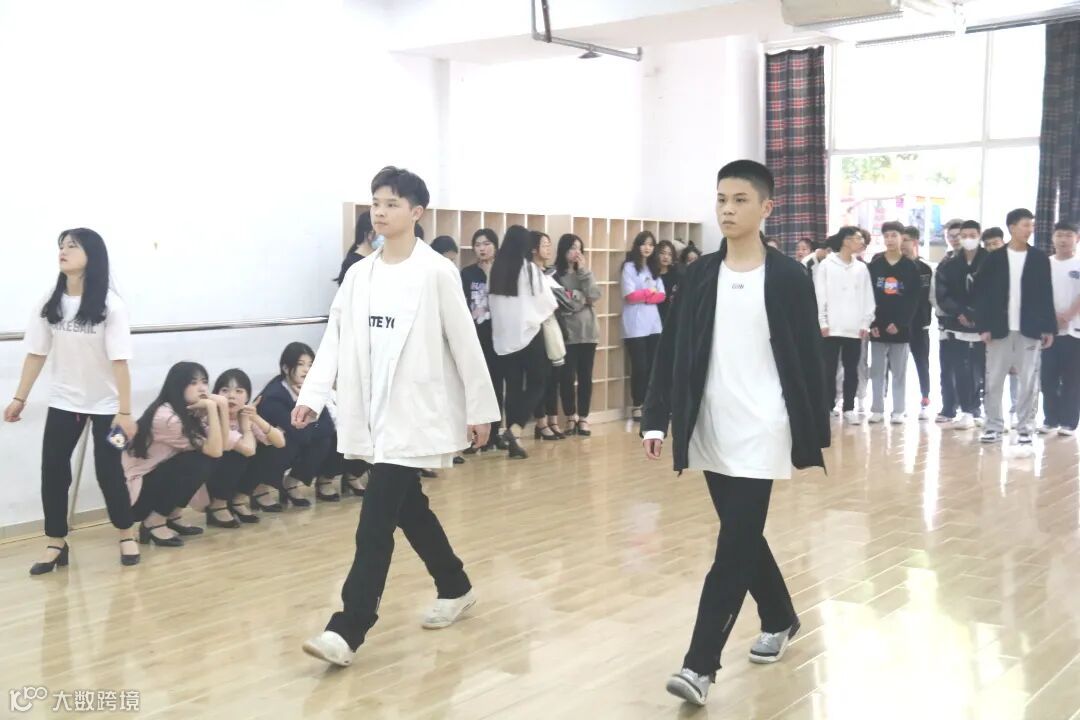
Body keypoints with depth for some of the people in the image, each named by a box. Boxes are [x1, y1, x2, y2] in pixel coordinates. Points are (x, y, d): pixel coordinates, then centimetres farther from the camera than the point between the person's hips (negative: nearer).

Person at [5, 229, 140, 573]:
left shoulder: (110, 306, -15)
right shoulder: (49, 304, -3)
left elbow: (119, 361, -18)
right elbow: (36, 354, 2)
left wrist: (125, 411, -21)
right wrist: (19, 398, 1)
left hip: (105, 403, -3)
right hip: (63, 401, 4)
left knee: (109, 471, 3)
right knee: (52, 470, 0)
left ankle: (126, 536, 23)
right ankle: (55, 544, 11)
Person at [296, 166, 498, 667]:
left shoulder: (437, 273, -9)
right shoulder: (359, 275, 7)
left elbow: (464, 343, -6)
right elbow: (335, 339, 5)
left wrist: (480, 408, -3)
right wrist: (312, 395, -6)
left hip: (415, 412, -6)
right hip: (373, 413, 6)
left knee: (375, 523, -10)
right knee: (408, 509, 17)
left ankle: (347, 631, -6)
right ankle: (455, 588, 37)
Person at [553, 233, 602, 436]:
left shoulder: (585, 273, 12)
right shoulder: (555, 275, -3)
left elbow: (594, 295, -4)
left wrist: (583, 270, -6)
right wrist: (582, 299, -8)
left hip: (588, 332, 4)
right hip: (566, 333, -4)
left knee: (585, 377, 6)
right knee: (567, 377, -1)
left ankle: (583, 418, 13)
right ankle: (571, 417, 13)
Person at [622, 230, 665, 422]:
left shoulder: (654, 268, 14)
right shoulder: (629, 267, -3)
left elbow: (661, 296, 6)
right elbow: (630, 295, -13)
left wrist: (644, 297, -10)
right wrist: (649, 292, -1)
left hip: (653, 324, 6)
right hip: (635, 326, -5)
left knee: (652, 367, 5)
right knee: (639, 367, -4)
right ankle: (637, 406, 3)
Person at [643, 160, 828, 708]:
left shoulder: (788, 277, -4)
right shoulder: (699, 275, 5)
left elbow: (810, 359, -2)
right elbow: (671, 352, 6)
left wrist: (814, 437, -3)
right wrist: (657, 419, 0)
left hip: (762, 431, -4)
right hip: (710, 430, 4)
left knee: (735, 544, -7)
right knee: (742, 536, 16)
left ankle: (700, 663, -4)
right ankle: (780, 618, 38)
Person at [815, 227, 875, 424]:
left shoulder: (861, 268, 9)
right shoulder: (827, 265, 1)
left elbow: (868, 297, 9)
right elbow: (820, 295, -1)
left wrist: (866, 323, 2)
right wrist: (823, 322, -7)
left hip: (855, 329, 3)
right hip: (832, 328, -3)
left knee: (851, 370, 7)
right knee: (830, 369, 0)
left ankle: (849, 408, 14)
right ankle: (828, 407, 6)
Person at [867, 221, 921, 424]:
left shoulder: (911, 267, 1)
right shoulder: (874, 265, 4)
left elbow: (914, 300, -3)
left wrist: (900, 323, -11)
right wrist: (871, 323, -7)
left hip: (900, 328, -1)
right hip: (877, 327, 1)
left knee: (899, 371, 4)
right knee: (877, 370, 4)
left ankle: (898, 411, 8)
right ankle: (877, 409, 10)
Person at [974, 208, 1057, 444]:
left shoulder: (1040, 259, 5)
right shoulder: (994, 258, 1)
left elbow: (1046, 295, 5)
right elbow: (982, 294, 0)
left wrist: (1049, 328, 0)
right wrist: (984, 326, -7)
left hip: (1030, 329, 1)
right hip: (999, 329, 0)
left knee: (1028, 381, 2)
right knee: (993, 380, 2)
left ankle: (1024, 427, 10)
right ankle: (993, 425, 11)